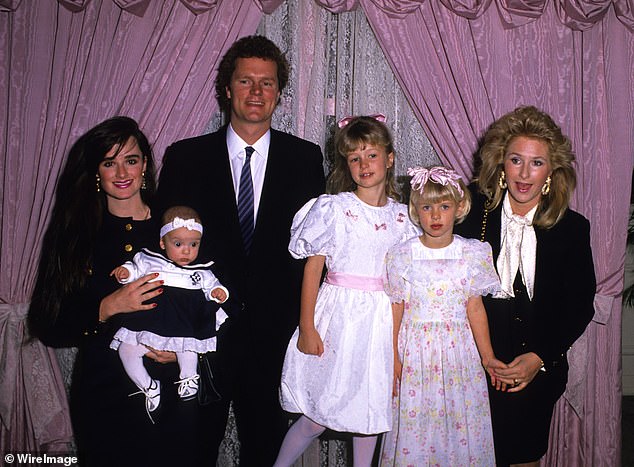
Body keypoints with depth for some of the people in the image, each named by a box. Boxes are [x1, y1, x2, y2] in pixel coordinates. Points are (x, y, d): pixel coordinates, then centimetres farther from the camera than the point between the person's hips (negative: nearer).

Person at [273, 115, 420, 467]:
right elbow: (312, 269, -6)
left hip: (383, 319, 4)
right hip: (340, 316, -4)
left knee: (371, 410, 13)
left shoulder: (401, 216, 6)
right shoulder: (332, 208, -6)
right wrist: (307, 328, -8)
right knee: (320, 416, 1)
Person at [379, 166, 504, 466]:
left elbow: (475, 309, 1)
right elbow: (395, 310, -1)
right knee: (413, 422, 5)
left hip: (458, 349, 1)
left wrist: (487, 356, 1)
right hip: (415, 350, -1)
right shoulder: (402, 256, -4)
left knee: (460, 420, 6)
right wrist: (392, 358, -2)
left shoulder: (472, 254, -1)